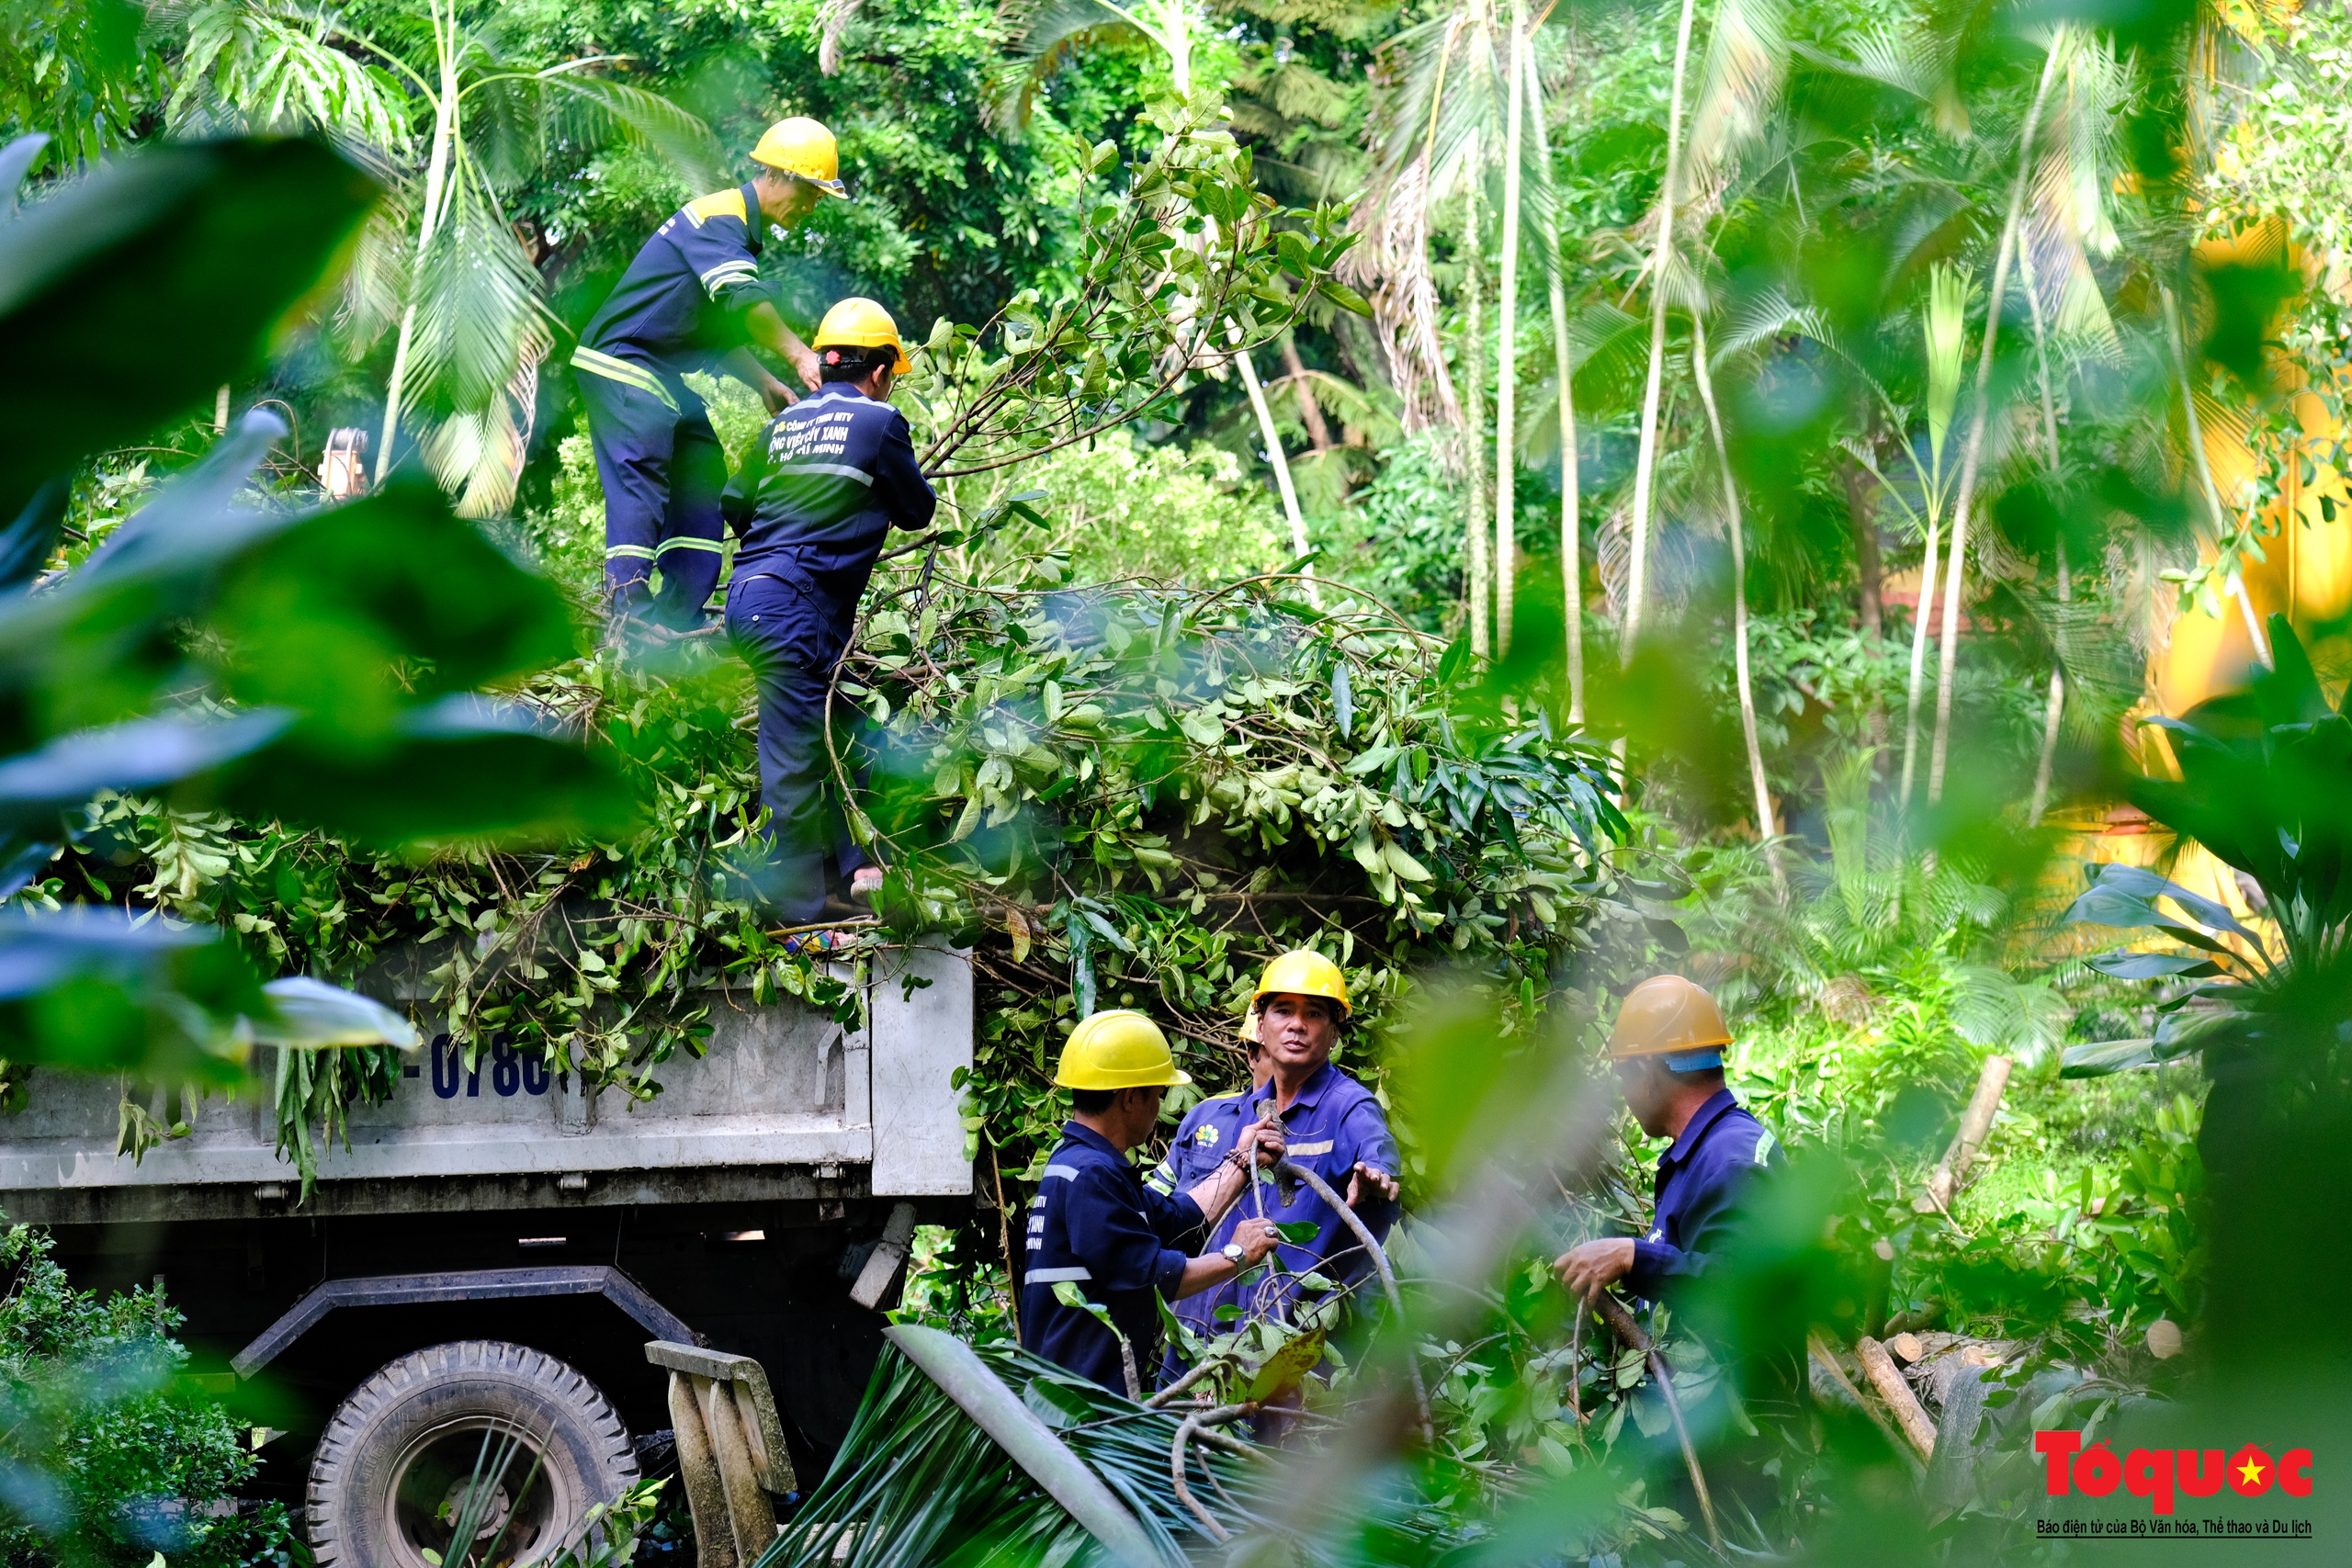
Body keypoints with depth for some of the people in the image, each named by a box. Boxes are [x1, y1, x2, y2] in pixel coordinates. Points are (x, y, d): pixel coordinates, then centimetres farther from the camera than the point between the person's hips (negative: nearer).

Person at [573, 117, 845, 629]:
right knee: (640, 480, -17)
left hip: (666, 375, 11)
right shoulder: (720, 217, -15)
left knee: (701, 477, 6)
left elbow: (720, 329, 21)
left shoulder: (740, 230, 18)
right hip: (623, 363, -11)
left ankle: (681, 622, 7)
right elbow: (743, 301, -31)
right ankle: (632, 621, -21)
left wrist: (765, 384, 9)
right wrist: (800, 356, -36)